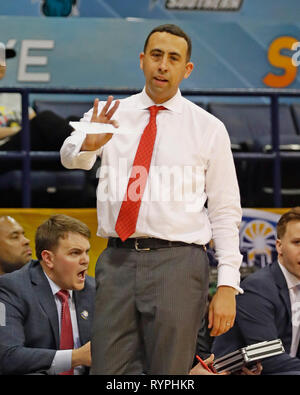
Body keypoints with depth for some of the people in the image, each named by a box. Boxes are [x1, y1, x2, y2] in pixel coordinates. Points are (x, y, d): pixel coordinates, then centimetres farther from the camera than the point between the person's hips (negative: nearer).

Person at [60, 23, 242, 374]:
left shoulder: (208, 128, 5)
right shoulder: (109, 115, 11)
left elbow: (226, 212, 3)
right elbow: (70, 157, -8)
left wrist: (227, 287, -6)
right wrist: (89, 144, -33)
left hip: (177, 263, -2)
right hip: (118, 262, 2)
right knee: (108, 372, 0)